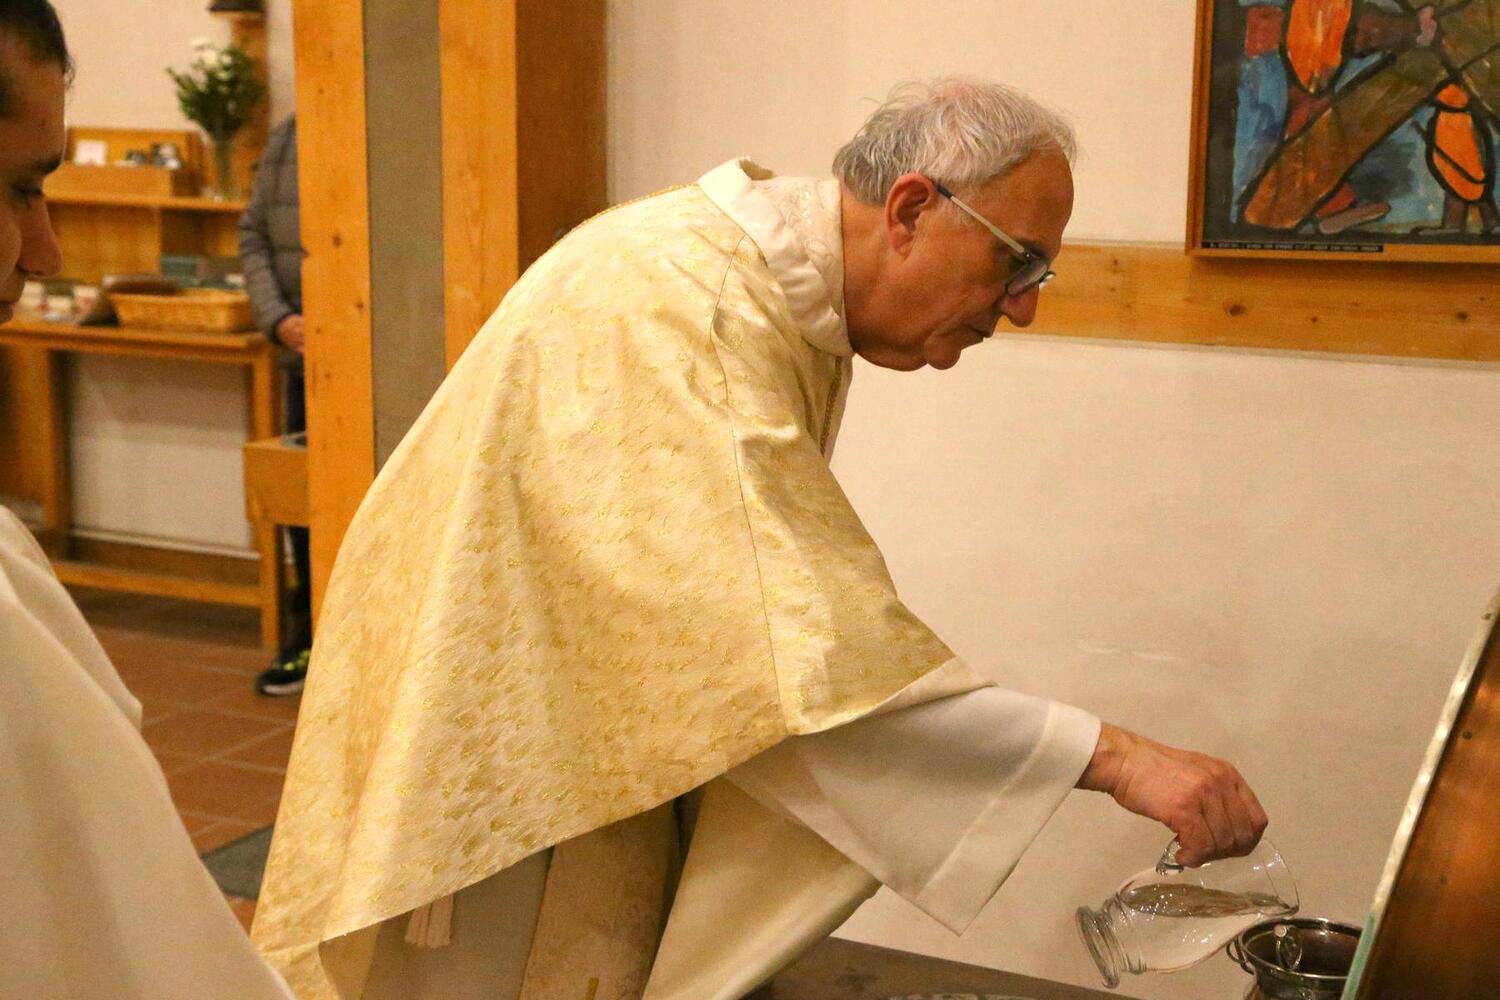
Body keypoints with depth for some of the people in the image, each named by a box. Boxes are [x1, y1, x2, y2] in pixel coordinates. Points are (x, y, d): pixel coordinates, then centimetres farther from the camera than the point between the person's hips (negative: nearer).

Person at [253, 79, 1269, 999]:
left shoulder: (784, 281, -1)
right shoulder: (684, 306, -30)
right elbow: (812, 655, -37)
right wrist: (1111, 755, -36)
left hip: (611, 721, 8)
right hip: (487, 748, -8)